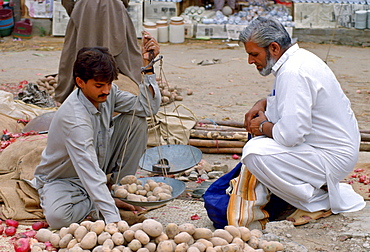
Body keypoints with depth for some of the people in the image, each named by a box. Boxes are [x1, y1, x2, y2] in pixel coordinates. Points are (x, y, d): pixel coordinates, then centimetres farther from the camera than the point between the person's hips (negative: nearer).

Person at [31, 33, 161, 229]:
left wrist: (148, 67, -20)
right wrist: (113, 219, -47)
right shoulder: (74, 117, -35)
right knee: (57, 217, -38)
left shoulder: (107, 93, -13)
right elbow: (90, 173, -41)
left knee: (136, 121, -9)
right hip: (63, 179, -6)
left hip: (99, 165, 7)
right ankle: (111, 201, -11)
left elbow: (148, 107, -6)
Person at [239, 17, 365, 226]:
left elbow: (291, 134, -29)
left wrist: (263, 127, -9)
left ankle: (319, 201, -6)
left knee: (254, 153, -23)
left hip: (333, 158, -10)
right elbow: (288, 98, 28)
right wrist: (262, 104, 8)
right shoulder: (299, 58, 7)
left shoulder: (293, 72, -24)